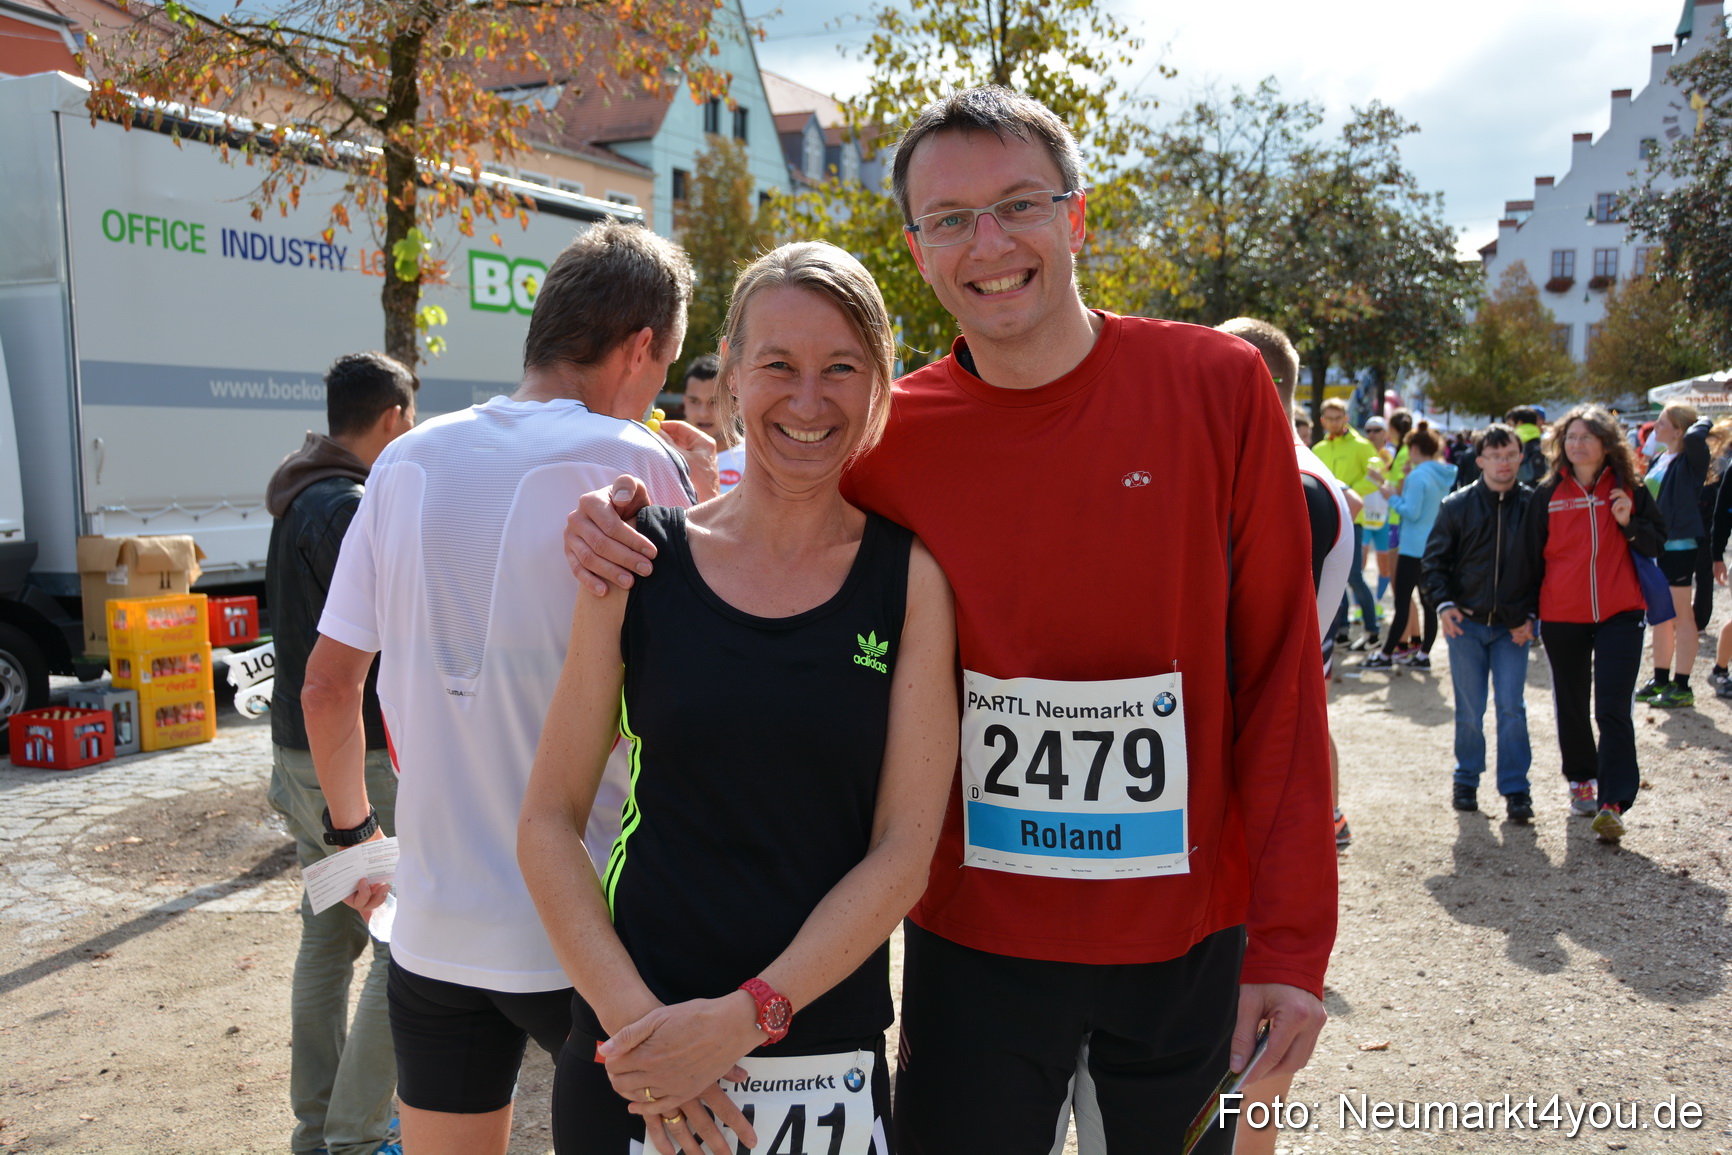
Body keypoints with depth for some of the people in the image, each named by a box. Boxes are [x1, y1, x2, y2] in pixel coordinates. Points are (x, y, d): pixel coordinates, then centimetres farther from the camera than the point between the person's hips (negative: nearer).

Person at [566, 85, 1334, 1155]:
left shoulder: (1217, 386, -9)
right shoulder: (890, 437, -7)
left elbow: (1279, 668, -6)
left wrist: (1293, 940, -8)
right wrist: (635, 538, -14)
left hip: (1189, 940, 1)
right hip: (973, 937, 0)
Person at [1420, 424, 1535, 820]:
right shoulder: (1457, 506, -1)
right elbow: (1433, 560, 4)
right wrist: (1443, 604, -11)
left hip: (1513, 627, 0)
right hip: (1466, 623, 0)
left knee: (1511, 706, -3)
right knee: (1469, 710, 7)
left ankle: (1515, 789, 9)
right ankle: (1466, 780, 25)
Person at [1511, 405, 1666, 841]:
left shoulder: (1630, 489, 3)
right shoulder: (1547, 494, 1)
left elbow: (1657, 543, 8)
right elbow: (1529, 556, 5)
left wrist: (1629, 523, -12)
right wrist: (1526, 611, 4)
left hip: (1620, 613, -1)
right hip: (1561, 617, 1)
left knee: (1614, 709, -7)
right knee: (1571, 706, 13)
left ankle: (1613, 802, -7)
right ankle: (1581, 779, 32)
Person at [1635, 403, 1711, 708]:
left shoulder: (1691, 459, -12)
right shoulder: (1659, 459, 12)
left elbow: (1695, 437, -35)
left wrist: (1703, 421, -14)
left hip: (1680, 543, -8)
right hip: (1657, 544, 8)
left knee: (1681, 615, -2)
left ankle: (1682, 687, 4)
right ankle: (1660, 680, 23)